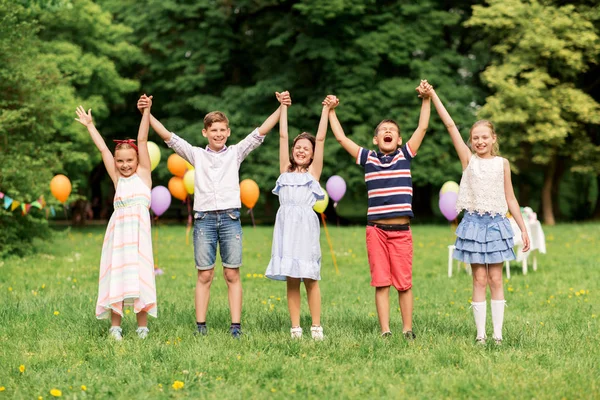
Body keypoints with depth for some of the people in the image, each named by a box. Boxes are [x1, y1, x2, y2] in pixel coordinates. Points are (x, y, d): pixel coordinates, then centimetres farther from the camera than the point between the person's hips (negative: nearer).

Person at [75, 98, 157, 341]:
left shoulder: (143, 173, 8)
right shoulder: (117, 179, 15)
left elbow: (142, 140, 2)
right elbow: (103, 149, 21)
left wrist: (146, 112, -3)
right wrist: (89, 126, 26)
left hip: (139, 229, -3)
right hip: (117, 230, 3)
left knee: (139, 274, -4)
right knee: (116, 273, 1)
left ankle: (142, 325, 2)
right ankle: (115, 325, 6)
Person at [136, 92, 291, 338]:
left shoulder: (235, 153, 10)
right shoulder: (196, 155, 11)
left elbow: (260, 132, 4)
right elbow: (167, 136, 6)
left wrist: (281, 108, -5)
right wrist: (147, 114, -1)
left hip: (230, 218, 0)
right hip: (204, 218, 0)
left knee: (232, 274, 0)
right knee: (204, 275, 1)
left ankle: (236, 326, 1)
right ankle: (201, 325, 4)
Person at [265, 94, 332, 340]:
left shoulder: (313, 172, 12)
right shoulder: (286, 170, 17)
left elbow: (321, 139, 8)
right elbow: (283, 136, 17)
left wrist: (326, 110, 6)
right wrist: (284, 106, 18)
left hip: (306, 225, -2)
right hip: (286, 224, 2)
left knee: (309, 278, -4)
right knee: (291, 279, 2)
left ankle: (316, 327, 1)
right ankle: (295, 327, 3)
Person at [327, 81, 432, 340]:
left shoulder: (405, 156, 7)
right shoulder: (367, 159, 8)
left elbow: (422, 127, 2)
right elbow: (341, 138, 11)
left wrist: (426, 100, -2)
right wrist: (331, 112, 13)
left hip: (401, 230, -1)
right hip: (376, 229, 1)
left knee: (404, 283, 4)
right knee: (381, 283, 2)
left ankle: (407, 330, 13)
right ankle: (385, 332, 8)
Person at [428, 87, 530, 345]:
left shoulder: (502, 164, 5)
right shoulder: (468, 160, 2)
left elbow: (510, 199, 9)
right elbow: (450, 125, -3)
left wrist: (523, 228, 7)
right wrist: (433, 96, -8)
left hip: (496, 224, 1)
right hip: (474, 223, -1)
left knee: (495, 279, 3)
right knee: (479, 280, 2)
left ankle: (498, 334, 6)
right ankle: (480, 334, 5)